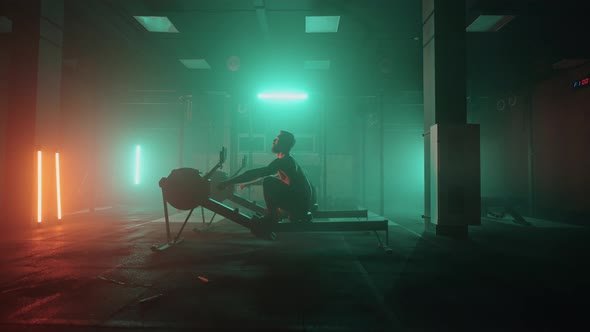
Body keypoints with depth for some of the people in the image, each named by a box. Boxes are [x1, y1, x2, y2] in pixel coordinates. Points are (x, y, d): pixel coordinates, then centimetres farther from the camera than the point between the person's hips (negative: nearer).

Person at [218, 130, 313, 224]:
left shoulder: (285, 161, -16)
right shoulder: (288, 160, 14)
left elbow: (257, 173, -24)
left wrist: (228, 182, -21)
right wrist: (248, 183, 25)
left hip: (300, 204, -10)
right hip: (302, 203, 10)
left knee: (268, 182, -19)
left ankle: (272, 217, -6)